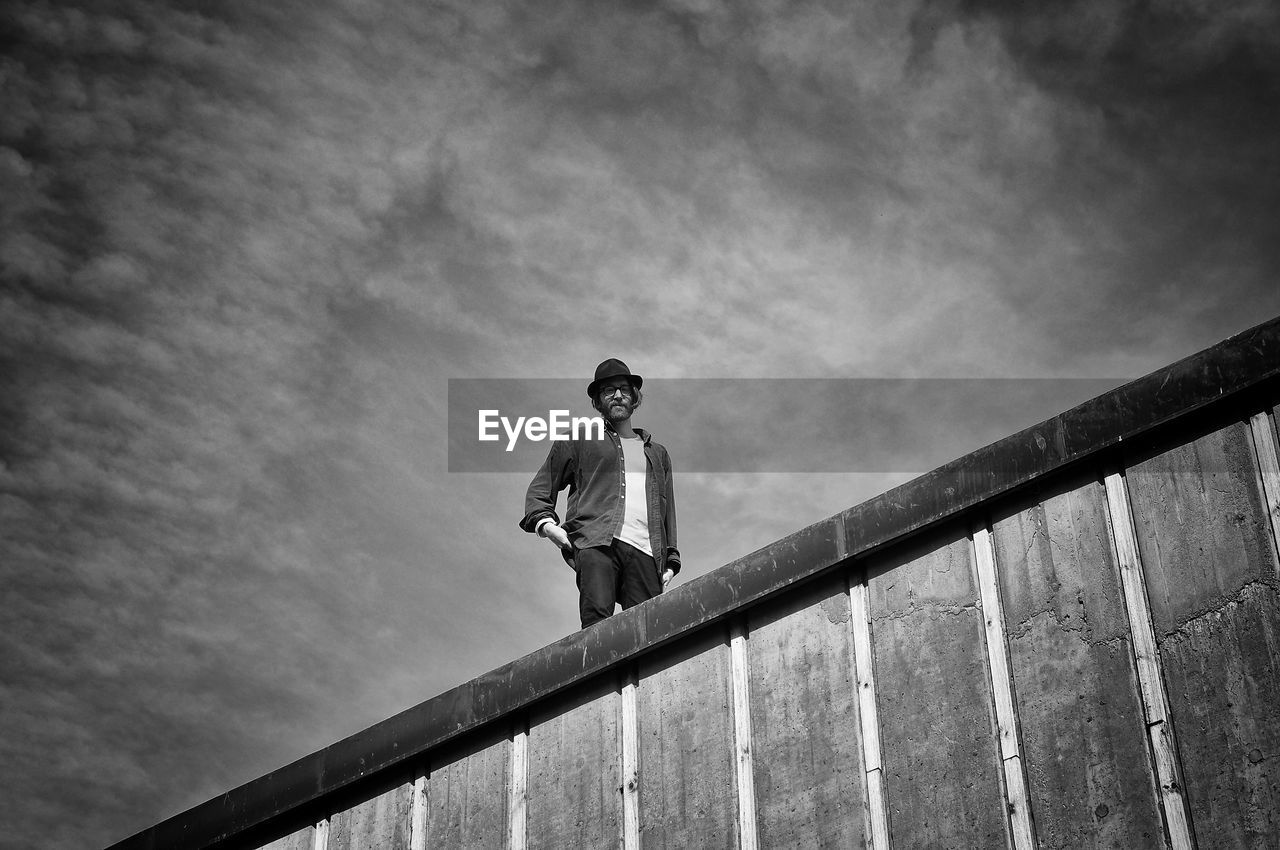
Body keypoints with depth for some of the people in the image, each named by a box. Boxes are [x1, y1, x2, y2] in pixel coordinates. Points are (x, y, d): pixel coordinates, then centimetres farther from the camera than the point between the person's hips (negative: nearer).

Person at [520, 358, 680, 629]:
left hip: (645, 551, 2)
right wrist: (544, 522, 0)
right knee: (597, 619, -26)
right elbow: (540, 488, 21)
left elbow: (668, 512, 31)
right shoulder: (577, 441, 24)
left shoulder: (657, 454, 33)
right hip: (595, 543, -2)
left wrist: (671, 561, 17)